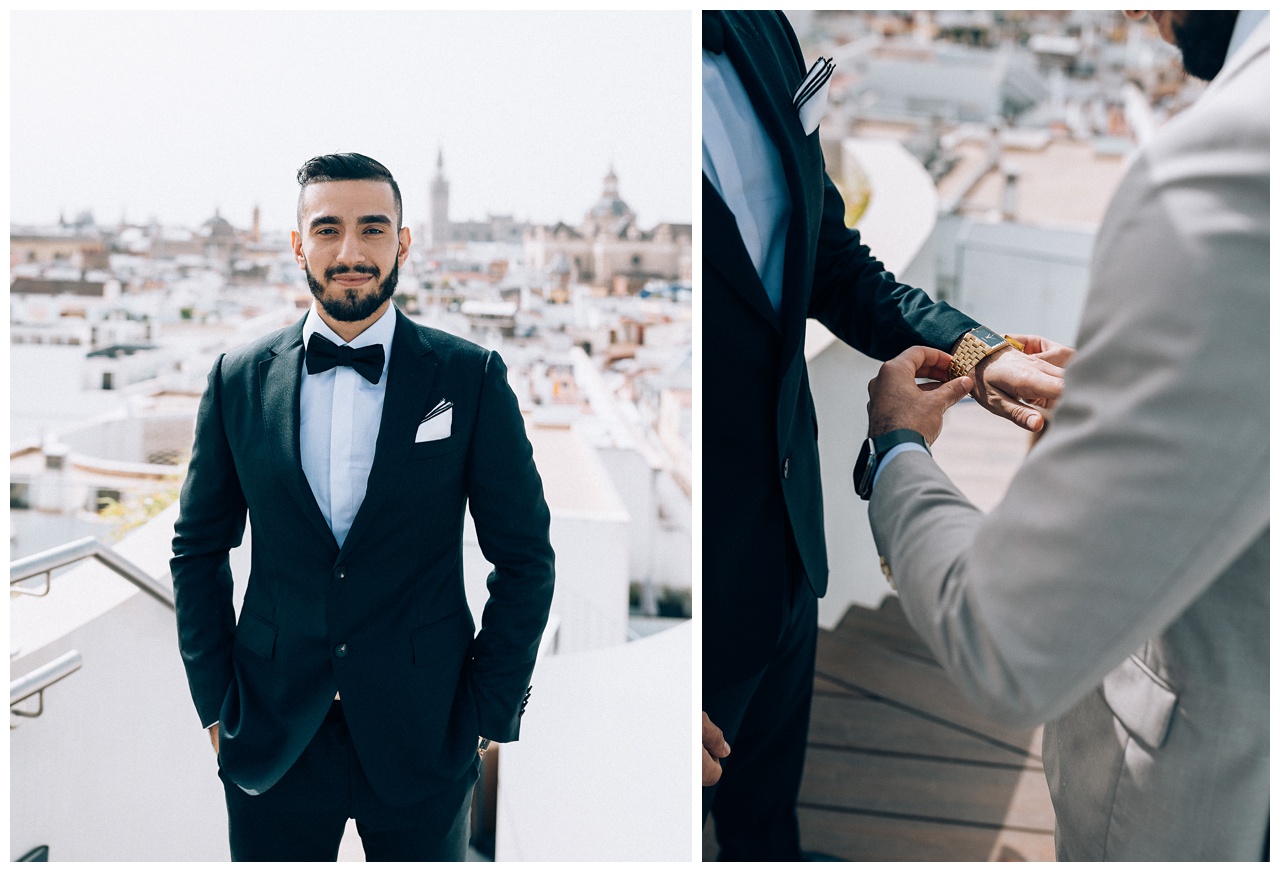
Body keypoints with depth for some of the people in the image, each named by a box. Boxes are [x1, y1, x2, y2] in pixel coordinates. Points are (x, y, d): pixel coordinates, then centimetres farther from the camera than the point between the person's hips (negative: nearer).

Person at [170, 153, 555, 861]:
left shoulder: (472, 377, -7)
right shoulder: (239, 378, -1)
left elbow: (525, 558, -3)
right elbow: (199, 548, 8)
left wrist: (490, 713, -4)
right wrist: (214, 699, 4)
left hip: (423, 741, -1)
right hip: (269, 737, 2)